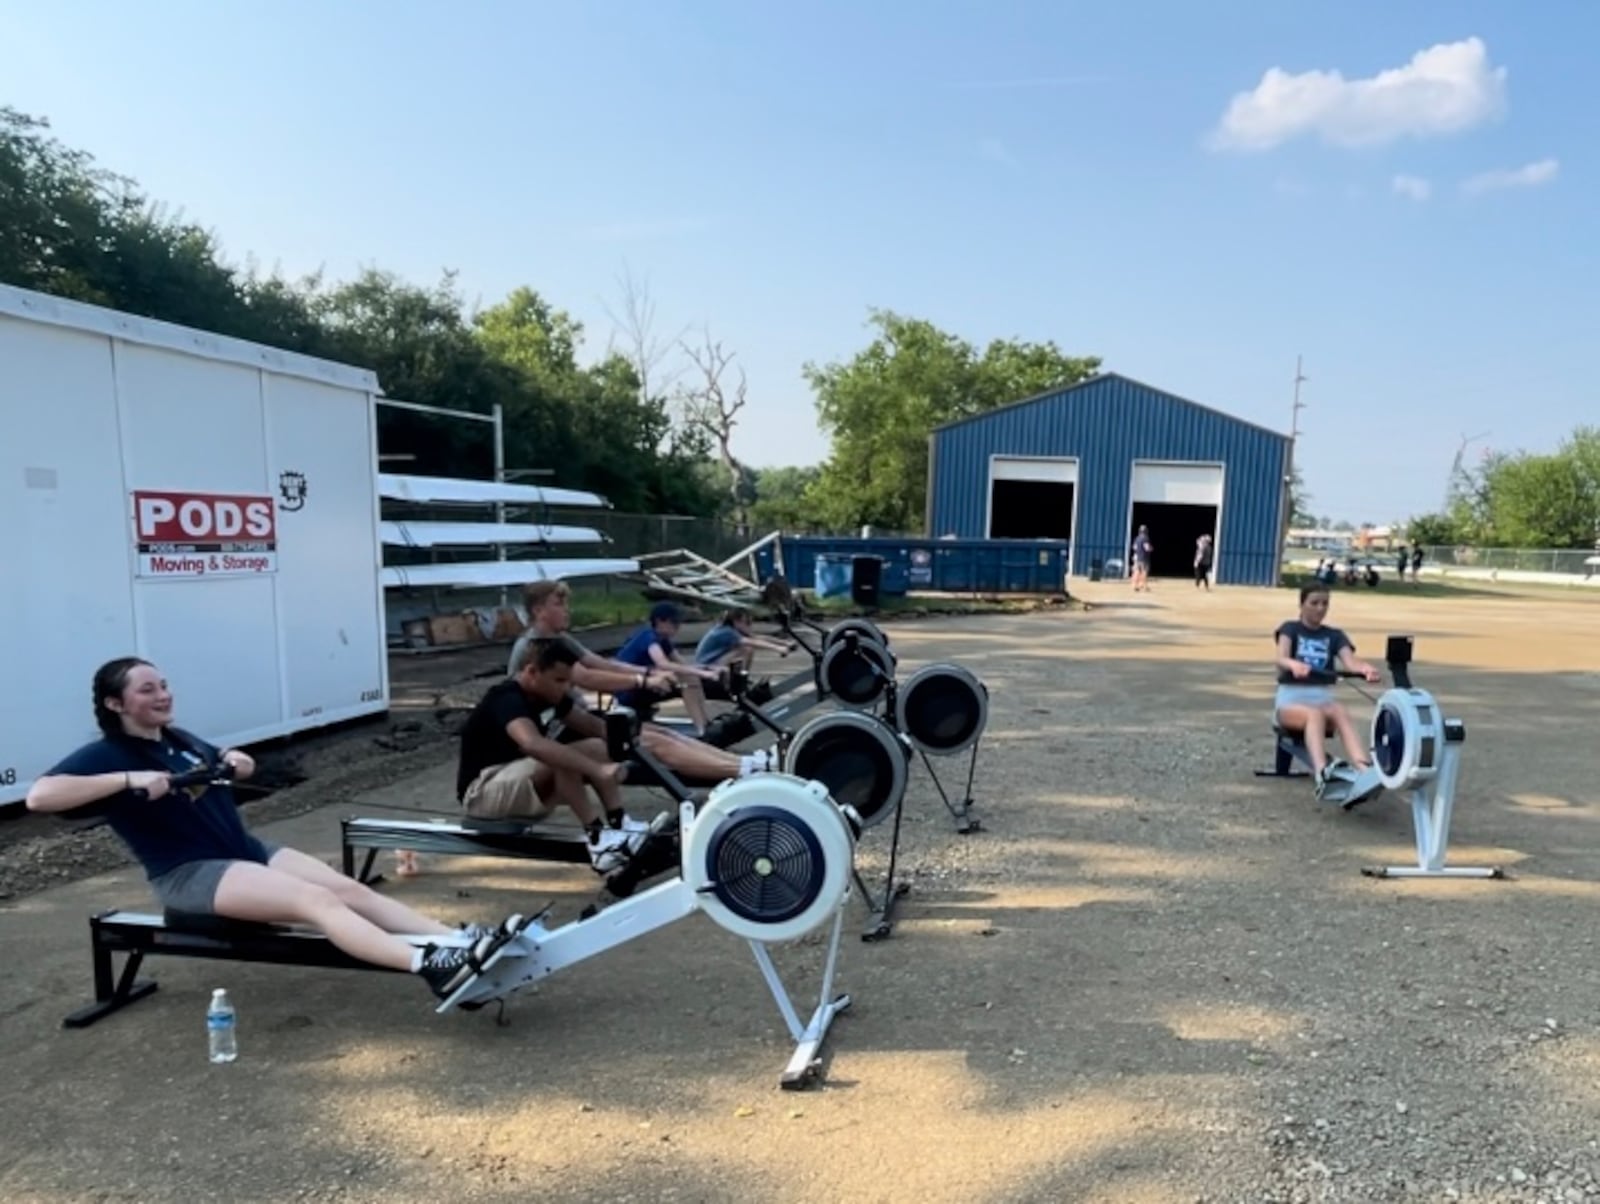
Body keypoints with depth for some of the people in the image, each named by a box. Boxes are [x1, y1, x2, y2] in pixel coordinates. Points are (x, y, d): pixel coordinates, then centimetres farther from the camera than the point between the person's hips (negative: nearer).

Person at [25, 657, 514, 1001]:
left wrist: (233, 760, 8)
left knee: (350, 888, -14)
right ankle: (430, 967, -47)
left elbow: (229, 766, 32)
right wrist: (131, 780, -29)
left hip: (248, 849, 8)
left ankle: (462, 941, -27)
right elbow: (39, 795, -23)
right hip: (189, 874, -8)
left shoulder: (179, 738, 16)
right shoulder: (106, 755, -5)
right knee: (315, 899, -29)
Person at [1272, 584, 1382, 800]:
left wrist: (1366, 668, -33)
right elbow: (1280, 658, -17)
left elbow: (1350, 661, -7)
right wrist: (1294, 664, -42)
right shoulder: (1290, 629, 5)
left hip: (1323, 696, 3)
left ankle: (1365, 771, -58)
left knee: (1341, 713, -34)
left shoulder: (1334, 635, 14)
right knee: (1315, 714, -38)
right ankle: (1321, 773, -62)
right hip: (1291, 697, -3)